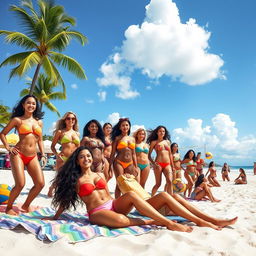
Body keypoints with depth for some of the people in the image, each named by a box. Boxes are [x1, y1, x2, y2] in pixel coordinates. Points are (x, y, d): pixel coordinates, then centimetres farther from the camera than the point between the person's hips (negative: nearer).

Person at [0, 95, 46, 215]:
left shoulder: (39, 122, 14)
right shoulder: (17, 120, 2)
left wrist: (43, 155, 12)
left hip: (33, 157, 4)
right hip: (18, 154, -4)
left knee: (40, 183, -6)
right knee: (20, 184, -12)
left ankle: (26, 205, 20)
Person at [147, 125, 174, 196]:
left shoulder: (168, 141, 17)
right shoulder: (154, 142, 5)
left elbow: (170, 154, 19)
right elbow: (149, 155, 2)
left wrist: (172, 165, 13)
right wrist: (153, 163, -13)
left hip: (167, 164, 4)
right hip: (158, 164, -3)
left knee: (170, 182, -13)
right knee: (158, 184, 0)